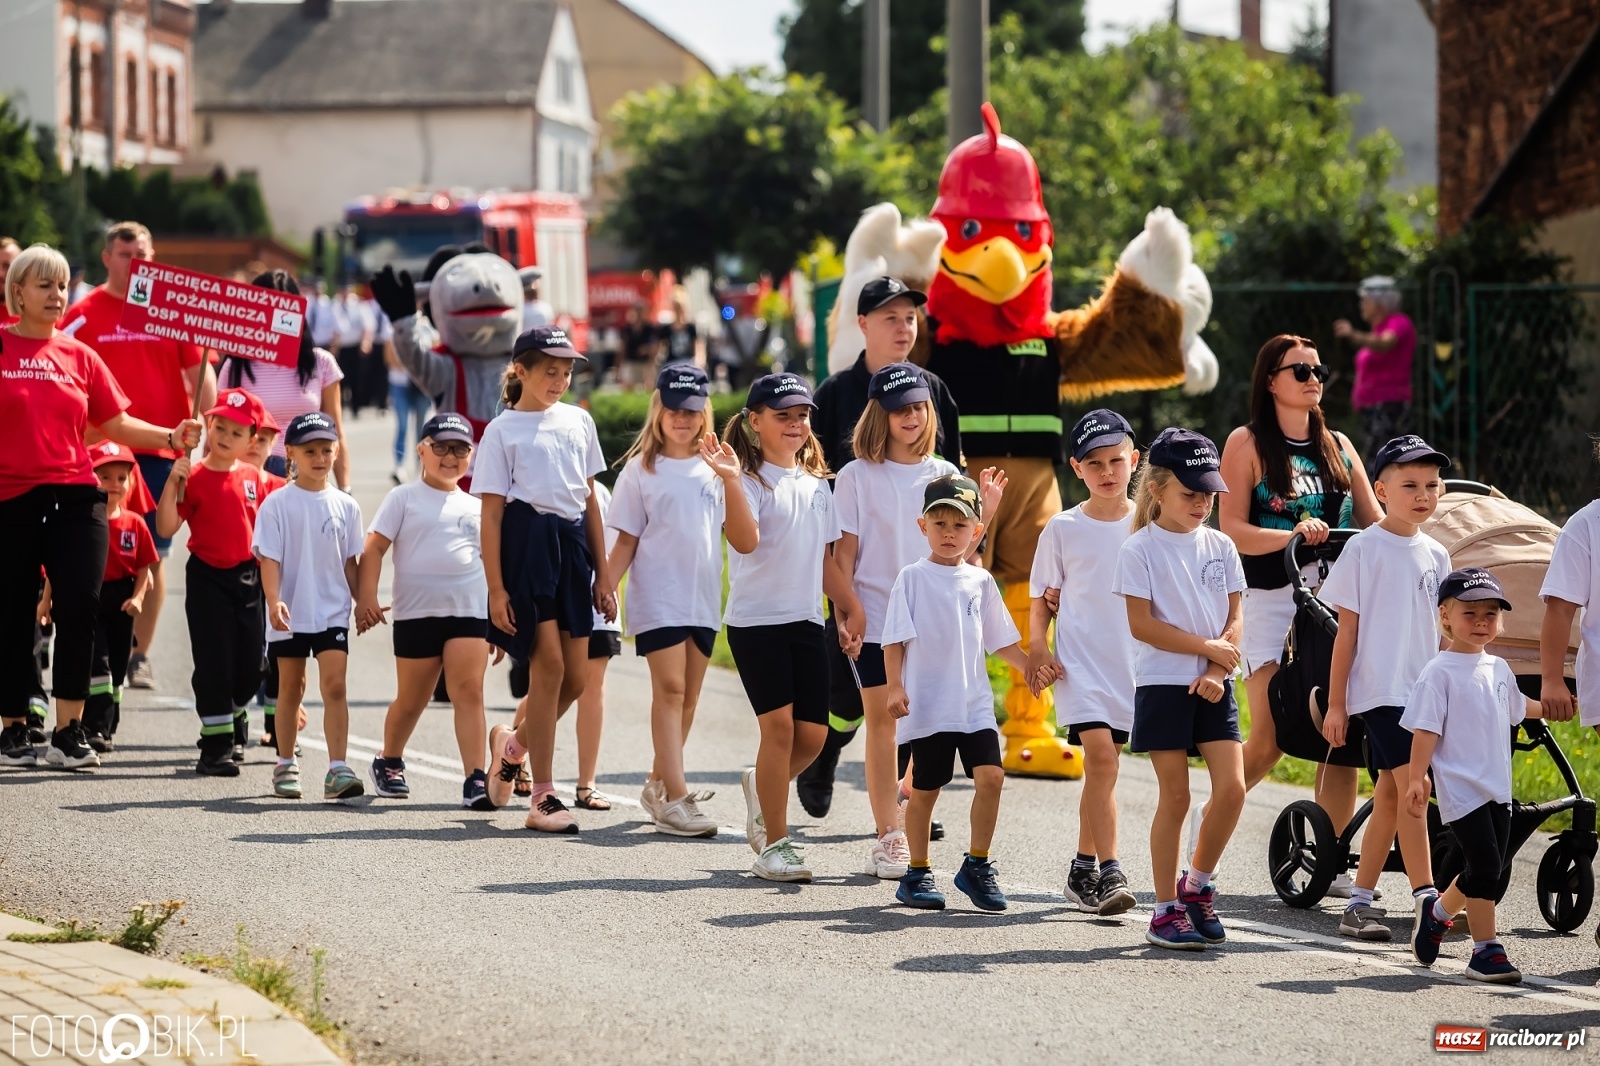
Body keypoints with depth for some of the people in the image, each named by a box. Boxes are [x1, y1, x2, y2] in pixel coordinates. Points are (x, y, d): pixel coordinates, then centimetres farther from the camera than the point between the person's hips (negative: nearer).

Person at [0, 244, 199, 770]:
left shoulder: (79, 356, 10)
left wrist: (171, 438, -1)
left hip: (74, 496, 2)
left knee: (80, 606, -8)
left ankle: (69, 732, -1)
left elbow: (116, 424, 11)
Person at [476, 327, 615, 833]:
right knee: (549, 665, -9)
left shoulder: (578, 421, 14)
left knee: (576, 675, 1)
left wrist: (603, 575, 13)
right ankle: (543, 796, -3)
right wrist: (495, 588, -10)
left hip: (572, 545, 5)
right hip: (527, 543, -5)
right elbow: (491, 513, -3)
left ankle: (513, 743, 29)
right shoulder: (503, 430, 0)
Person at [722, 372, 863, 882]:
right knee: (779, 725, -10)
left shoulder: (816, 485, 14)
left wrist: (850, 608, 17)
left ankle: (761, 788, 32)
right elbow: (745, 541, -24)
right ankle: (775, 843, -1)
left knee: (812, 734, 2)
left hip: (806, 620, 6)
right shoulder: (751, 480, -7)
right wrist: (730, 483, -33)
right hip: (756, 619, -6)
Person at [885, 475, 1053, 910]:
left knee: (990, 776, -12)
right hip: (928, 704, -3)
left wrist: (1033, 667, 1)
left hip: (974, 702, 3)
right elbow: (895, 640, -5)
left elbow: (1001, 640, 15)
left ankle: (977, 865, 1)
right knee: (925, 788, 4)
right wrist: (895, 687, -15)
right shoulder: (913, 578, -2)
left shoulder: (980, 581, 9)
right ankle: (917, 872, 18)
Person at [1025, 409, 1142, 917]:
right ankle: (1110, 873, -19)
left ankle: (1083, 869, 20)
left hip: (1134, 661, 2)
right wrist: (1038, 647, -5)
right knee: (1101, 755, -18)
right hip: (1080, 660, -2)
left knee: (1101, 767, 7)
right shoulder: (1063, 529, 3)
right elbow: (1043, 598, 9)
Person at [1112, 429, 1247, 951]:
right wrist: (1206, 646, -12)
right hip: (1162, 685, -4)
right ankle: (1167, 911, 6)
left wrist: (1217, 671, -9)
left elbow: (1234, 618, 7)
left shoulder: (1220, 547, 9)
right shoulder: (1139, 549, -5)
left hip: (1213, 687, 4)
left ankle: (1197, 884, 14)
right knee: (1175, 796, -3)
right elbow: (1142, 624, -11)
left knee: (1232, 789, -7)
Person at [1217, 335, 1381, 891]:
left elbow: (1374, 521, 14)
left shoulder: (1338, 446, 16)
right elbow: (1230, 530, -5)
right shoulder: (1248, 443, 2)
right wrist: (1293, 534, -20)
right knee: (1270, 739, -12)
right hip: (1271, 599, -4)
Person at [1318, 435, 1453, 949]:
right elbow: (1348, 629, -5)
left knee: (1389, 796, 9)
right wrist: (1335, 702, -6)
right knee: (1409, 789, -17)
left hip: (1421, 691, 7)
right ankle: (1427, 902, -25)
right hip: (1378, 690, -7)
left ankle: (1359, 903, 17)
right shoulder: (1365, 549, -5)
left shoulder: (1435, 556, 12)